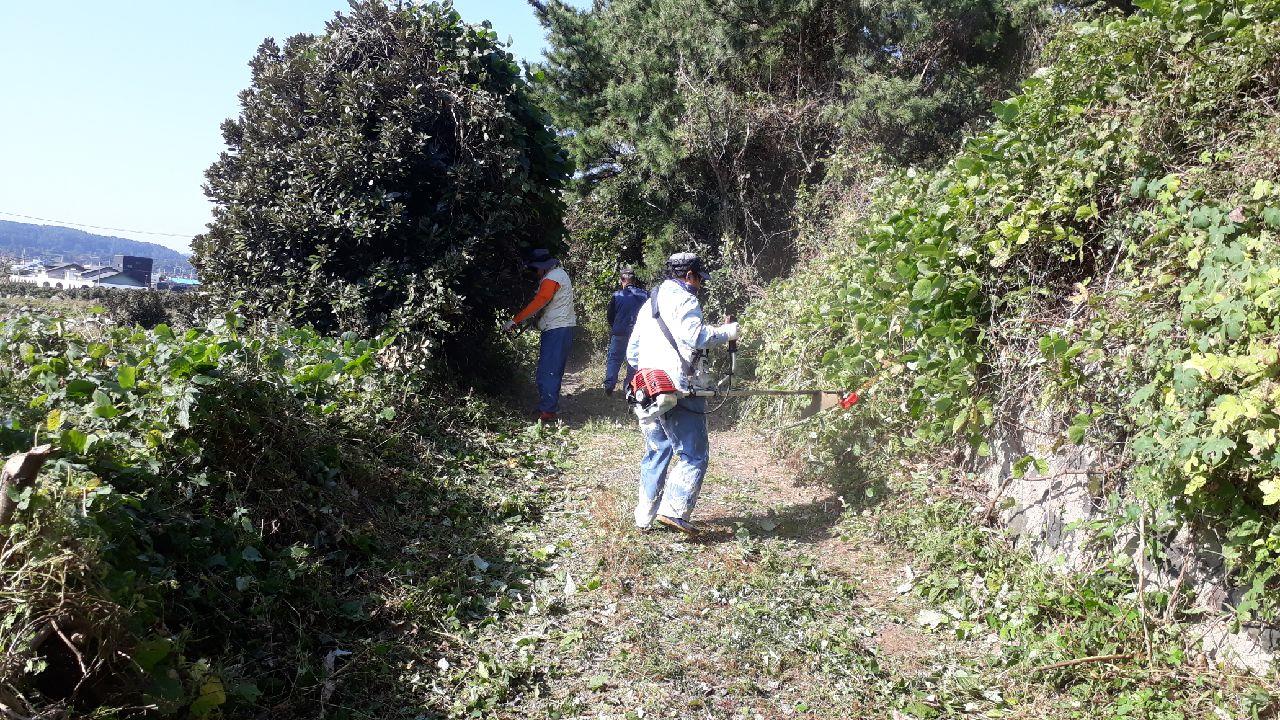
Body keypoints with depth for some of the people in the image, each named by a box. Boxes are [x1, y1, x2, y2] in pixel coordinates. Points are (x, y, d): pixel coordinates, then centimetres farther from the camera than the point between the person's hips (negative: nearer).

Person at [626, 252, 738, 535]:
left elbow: (632, 351, 25)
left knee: (656, 453, 16)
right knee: (694, 455, -5)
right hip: (678, 392, -9)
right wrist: (728, 332, -8)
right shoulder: (683, 299, -4)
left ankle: (644, 517, 18)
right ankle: (674, 510, -16)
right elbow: (695, 335, -21)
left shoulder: (649, 304, 23)